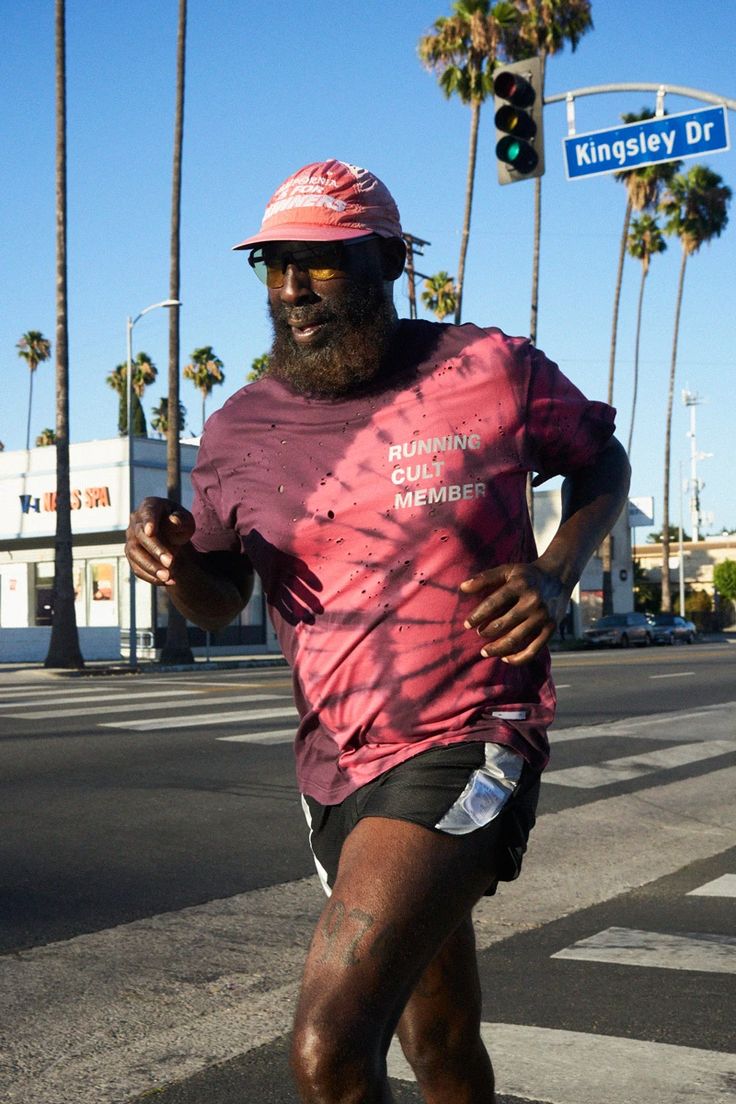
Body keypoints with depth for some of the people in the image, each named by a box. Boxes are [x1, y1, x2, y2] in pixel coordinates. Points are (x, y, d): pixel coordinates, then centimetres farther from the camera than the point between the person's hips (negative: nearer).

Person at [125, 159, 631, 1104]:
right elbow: (218, 602, 13)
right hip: (334, 768, 5)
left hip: (468, 749, -5)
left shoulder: (493, 372, -8)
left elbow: (602, 462, 10)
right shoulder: (239, 433, 2)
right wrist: (172, 560, -11)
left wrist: (556, 576, -9)